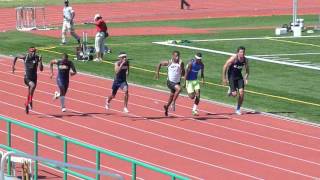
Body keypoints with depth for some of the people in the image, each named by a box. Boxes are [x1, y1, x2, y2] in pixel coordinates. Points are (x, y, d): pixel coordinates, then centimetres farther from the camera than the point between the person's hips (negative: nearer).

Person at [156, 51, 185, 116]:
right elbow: (160, 64, 7)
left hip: (177, 82, 4)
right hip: (170, 82, -4)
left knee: (171, 96, 19)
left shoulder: (180, 63, -8)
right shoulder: (169, 63, -11)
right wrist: (157, 73, 5)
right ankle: (173, 103, -15)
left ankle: (166, 107, 47)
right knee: (179, 89, -31)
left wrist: (181, 67, -26)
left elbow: (183, 74, -10)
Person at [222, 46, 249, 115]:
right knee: (234, 94, -13)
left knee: (241, 93, -8)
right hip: (232, 76, -4)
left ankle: (238, 109, 9)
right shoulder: (233, 58, -22)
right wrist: (224, 78, -14)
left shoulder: (245, 60, -8)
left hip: (239, 76, 4)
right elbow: (225, 67, -14)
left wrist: (246, 78, -9)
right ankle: (231, 90, 25)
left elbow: (247, 70, 7)